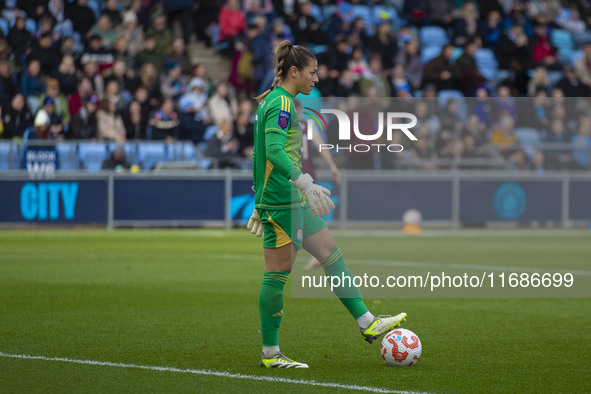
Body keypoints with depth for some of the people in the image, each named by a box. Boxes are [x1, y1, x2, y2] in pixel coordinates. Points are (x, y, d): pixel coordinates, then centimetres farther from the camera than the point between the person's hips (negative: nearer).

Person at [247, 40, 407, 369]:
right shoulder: (282, 104, -13)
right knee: (278, 273, -6)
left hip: (295, 201, 11)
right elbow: (274, 150, -27)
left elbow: (259, 155, 23)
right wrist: (306, 183, -35)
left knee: (333, 256, 10)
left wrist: (260, 203, 26)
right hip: (282, 201, -11)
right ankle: (271, 353, -2)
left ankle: (367, 323, 13)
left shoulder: (273, 101, 18)